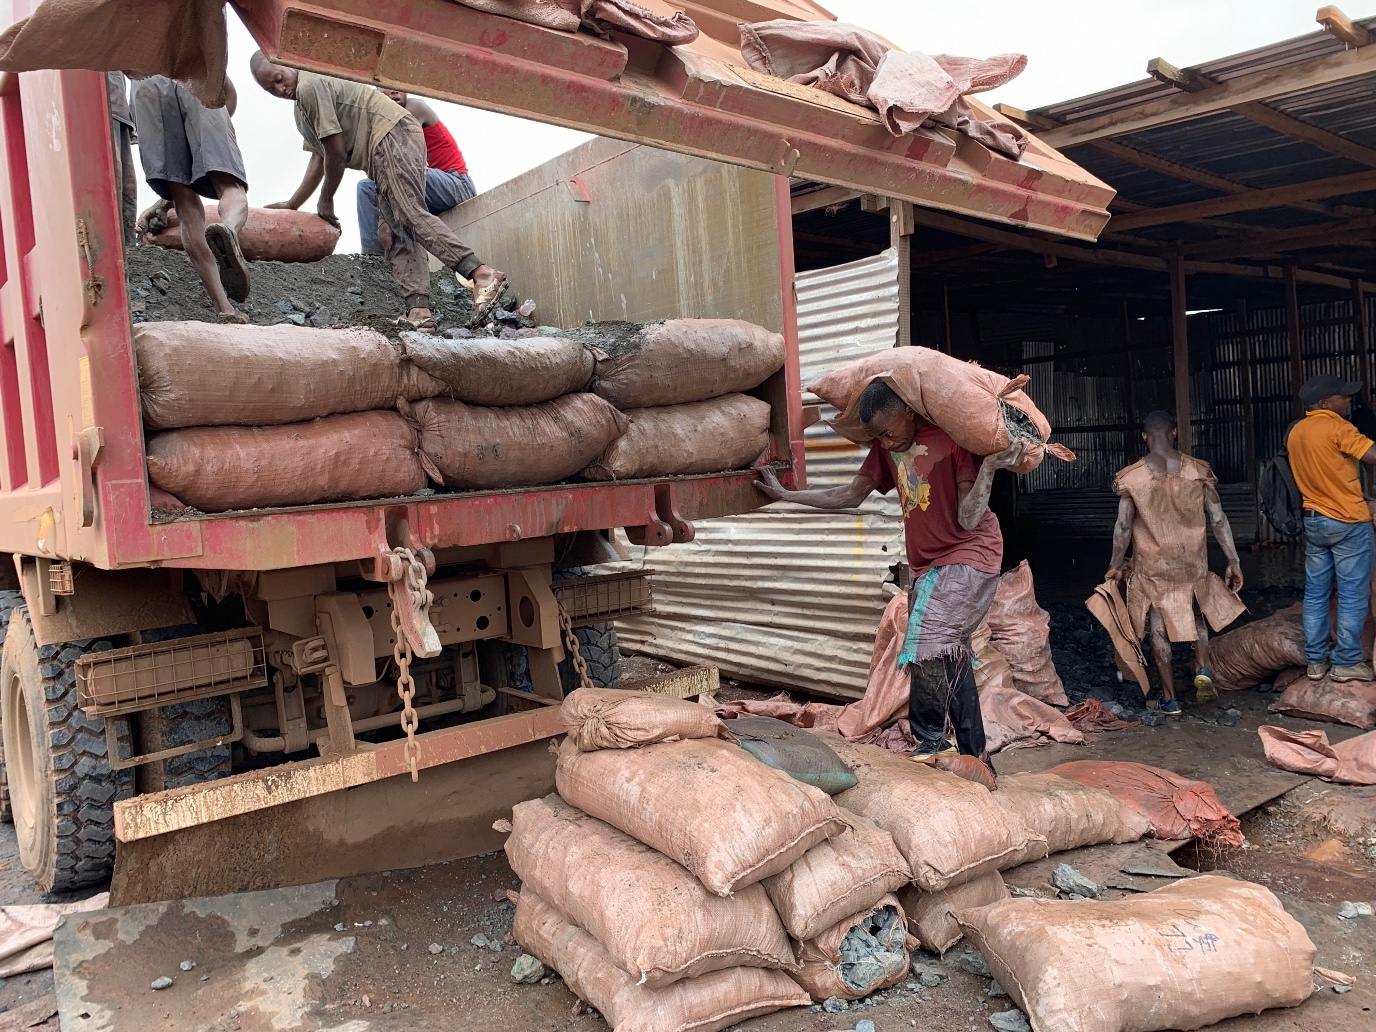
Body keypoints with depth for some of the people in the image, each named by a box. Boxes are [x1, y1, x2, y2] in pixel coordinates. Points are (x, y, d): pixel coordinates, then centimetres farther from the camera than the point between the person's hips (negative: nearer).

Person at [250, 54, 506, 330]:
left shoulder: (309, 86, -8)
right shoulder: (302, 108, 24)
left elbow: (336, 152, -10)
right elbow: (318, 158, 26)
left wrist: (325, 200, 2)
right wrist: (291, 205, 26)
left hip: (392, 135, -10)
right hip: (387, 144, 10)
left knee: (410, 215, -24)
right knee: (399, 233, -3)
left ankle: (483, 275, -38)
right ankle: (418, 310, -15)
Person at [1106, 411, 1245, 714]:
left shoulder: (1131, 477, -9)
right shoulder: (1198, 470, -5)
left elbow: (1124, 526, -7)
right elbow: (1218, 519, -3)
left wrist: (1116, 565, 5)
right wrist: (1233, 562, 3)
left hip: (1152, 566, -2)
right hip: (1192, 562, 2)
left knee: (1159, 626, 7)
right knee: (1198, 613, 25)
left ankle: (1169, 697, 12)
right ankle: (1202, 668, 4)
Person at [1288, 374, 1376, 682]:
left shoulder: (1295, 432, 9)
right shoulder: (1336, 427, -14)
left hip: (1313, 520, 7)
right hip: (1348, 523, -7)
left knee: (1315, 595, 10)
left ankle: (1316, 662, 14)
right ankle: (1346, 663, 6)